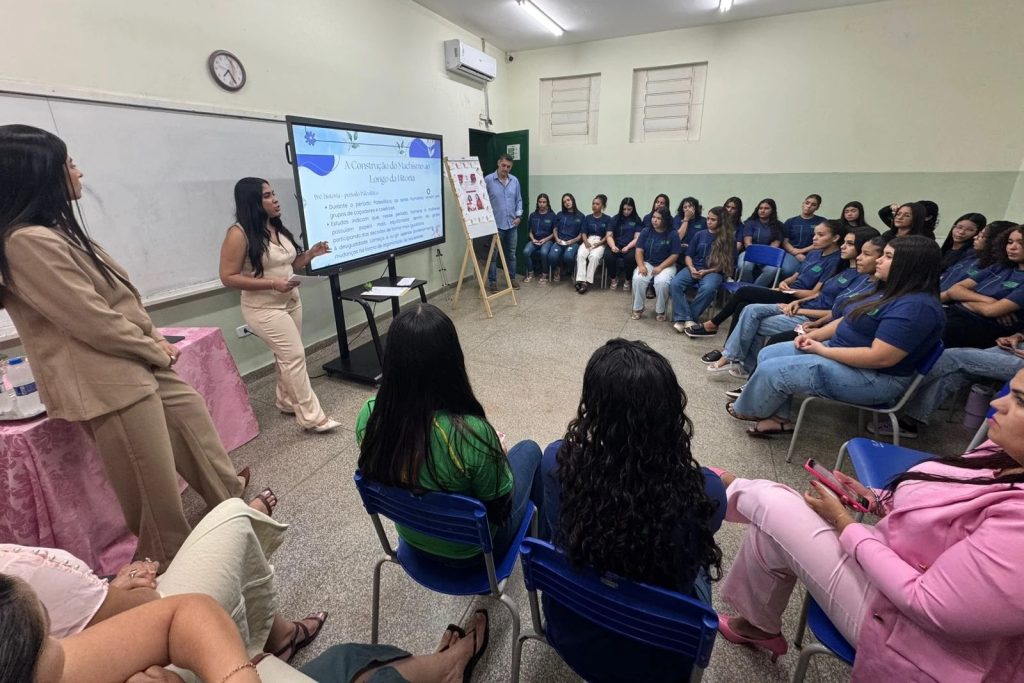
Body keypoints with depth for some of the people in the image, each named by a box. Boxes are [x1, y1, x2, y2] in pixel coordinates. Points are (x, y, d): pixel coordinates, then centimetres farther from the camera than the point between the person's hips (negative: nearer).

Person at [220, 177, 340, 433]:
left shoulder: (278, 228, 7)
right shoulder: (239, 234, -16)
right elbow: (228, 277, -16)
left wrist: (311, 254, 0)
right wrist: (272, 284, -24)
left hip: (291, 301, 8)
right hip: (264, 308, -8)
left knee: (287, 355, 15)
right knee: (295, 356, -10)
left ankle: (286, 402, 33)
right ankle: (312, 417, -3)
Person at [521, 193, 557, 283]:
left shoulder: (552, 215, 1)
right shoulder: (533, 215, 10)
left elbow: (554, 232, 2)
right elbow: (530, 231, 15)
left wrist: (545, 240, -12)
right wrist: (533, 239, -5)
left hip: (548, 240, -3)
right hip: (535, 240, 3)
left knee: (543, 252, -36)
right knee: (526, 251, -28)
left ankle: (544, 275, -15)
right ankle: (530, 273, -6)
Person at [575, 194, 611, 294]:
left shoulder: (607, 219, 6)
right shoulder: (587, 218, 15)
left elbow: (608, 235, -4)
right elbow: (583, 233, 8)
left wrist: (599, 243, -20)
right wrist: (586, 242, -13)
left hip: (600, 242, -2)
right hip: (588, 241, 3)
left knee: (594, 256, -35)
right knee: (580, 255, -31)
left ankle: (588, 281, -32)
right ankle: (580, 280, -37)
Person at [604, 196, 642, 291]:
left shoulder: (636, 220, 6)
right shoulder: (615, 218, 9)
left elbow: (637, 238, -3)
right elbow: (609, 235, 3)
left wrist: (627, 247, -21)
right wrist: (613, 246, -18)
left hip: (630, 246, -1)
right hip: (616, 245, 1)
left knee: (630, 257, -35)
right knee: (608, 255, -31)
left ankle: (627, 280, -5)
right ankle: (613, 279, -2)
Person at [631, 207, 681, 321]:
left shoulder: (673, 234, -5)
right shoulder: (646, 231, 2)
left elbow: (674, 255, -7)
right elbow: (639, 250, -2)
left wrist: (660, 267, -20)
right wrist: (641, 265, -19)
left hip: (666, 265, -2)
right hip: (647, 263, 2)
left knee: (662, 282, -33)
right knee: (637, 279, -29)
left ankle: (660, 310, -9)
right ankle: (638, 308, -9)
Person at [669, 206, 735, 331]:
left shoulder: (728, 238, 3)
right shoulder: (699, 234, 11)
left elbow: (726, 263, -1)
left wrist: (706, 271, -12)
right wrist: (691, 268, -8)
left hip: (714, 272, -3)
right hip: (694, 268, 3)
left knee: (708, 289, -38)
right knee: (674, 284, -28)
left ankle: (683, 318, -26)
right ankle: (687, 319, -31)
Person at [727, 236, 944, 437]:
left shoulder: (915, 306, -23)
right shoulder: (891, 293, 10)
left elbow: (880, 357, -29)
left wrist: (822, 350, -20)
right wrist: (813, 335, 0)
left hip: (873, 378, -11)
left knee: (771, 369, -18)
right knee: (768, 354, 3)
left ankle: (746, 410, 11)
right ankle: (779, 418, 4)